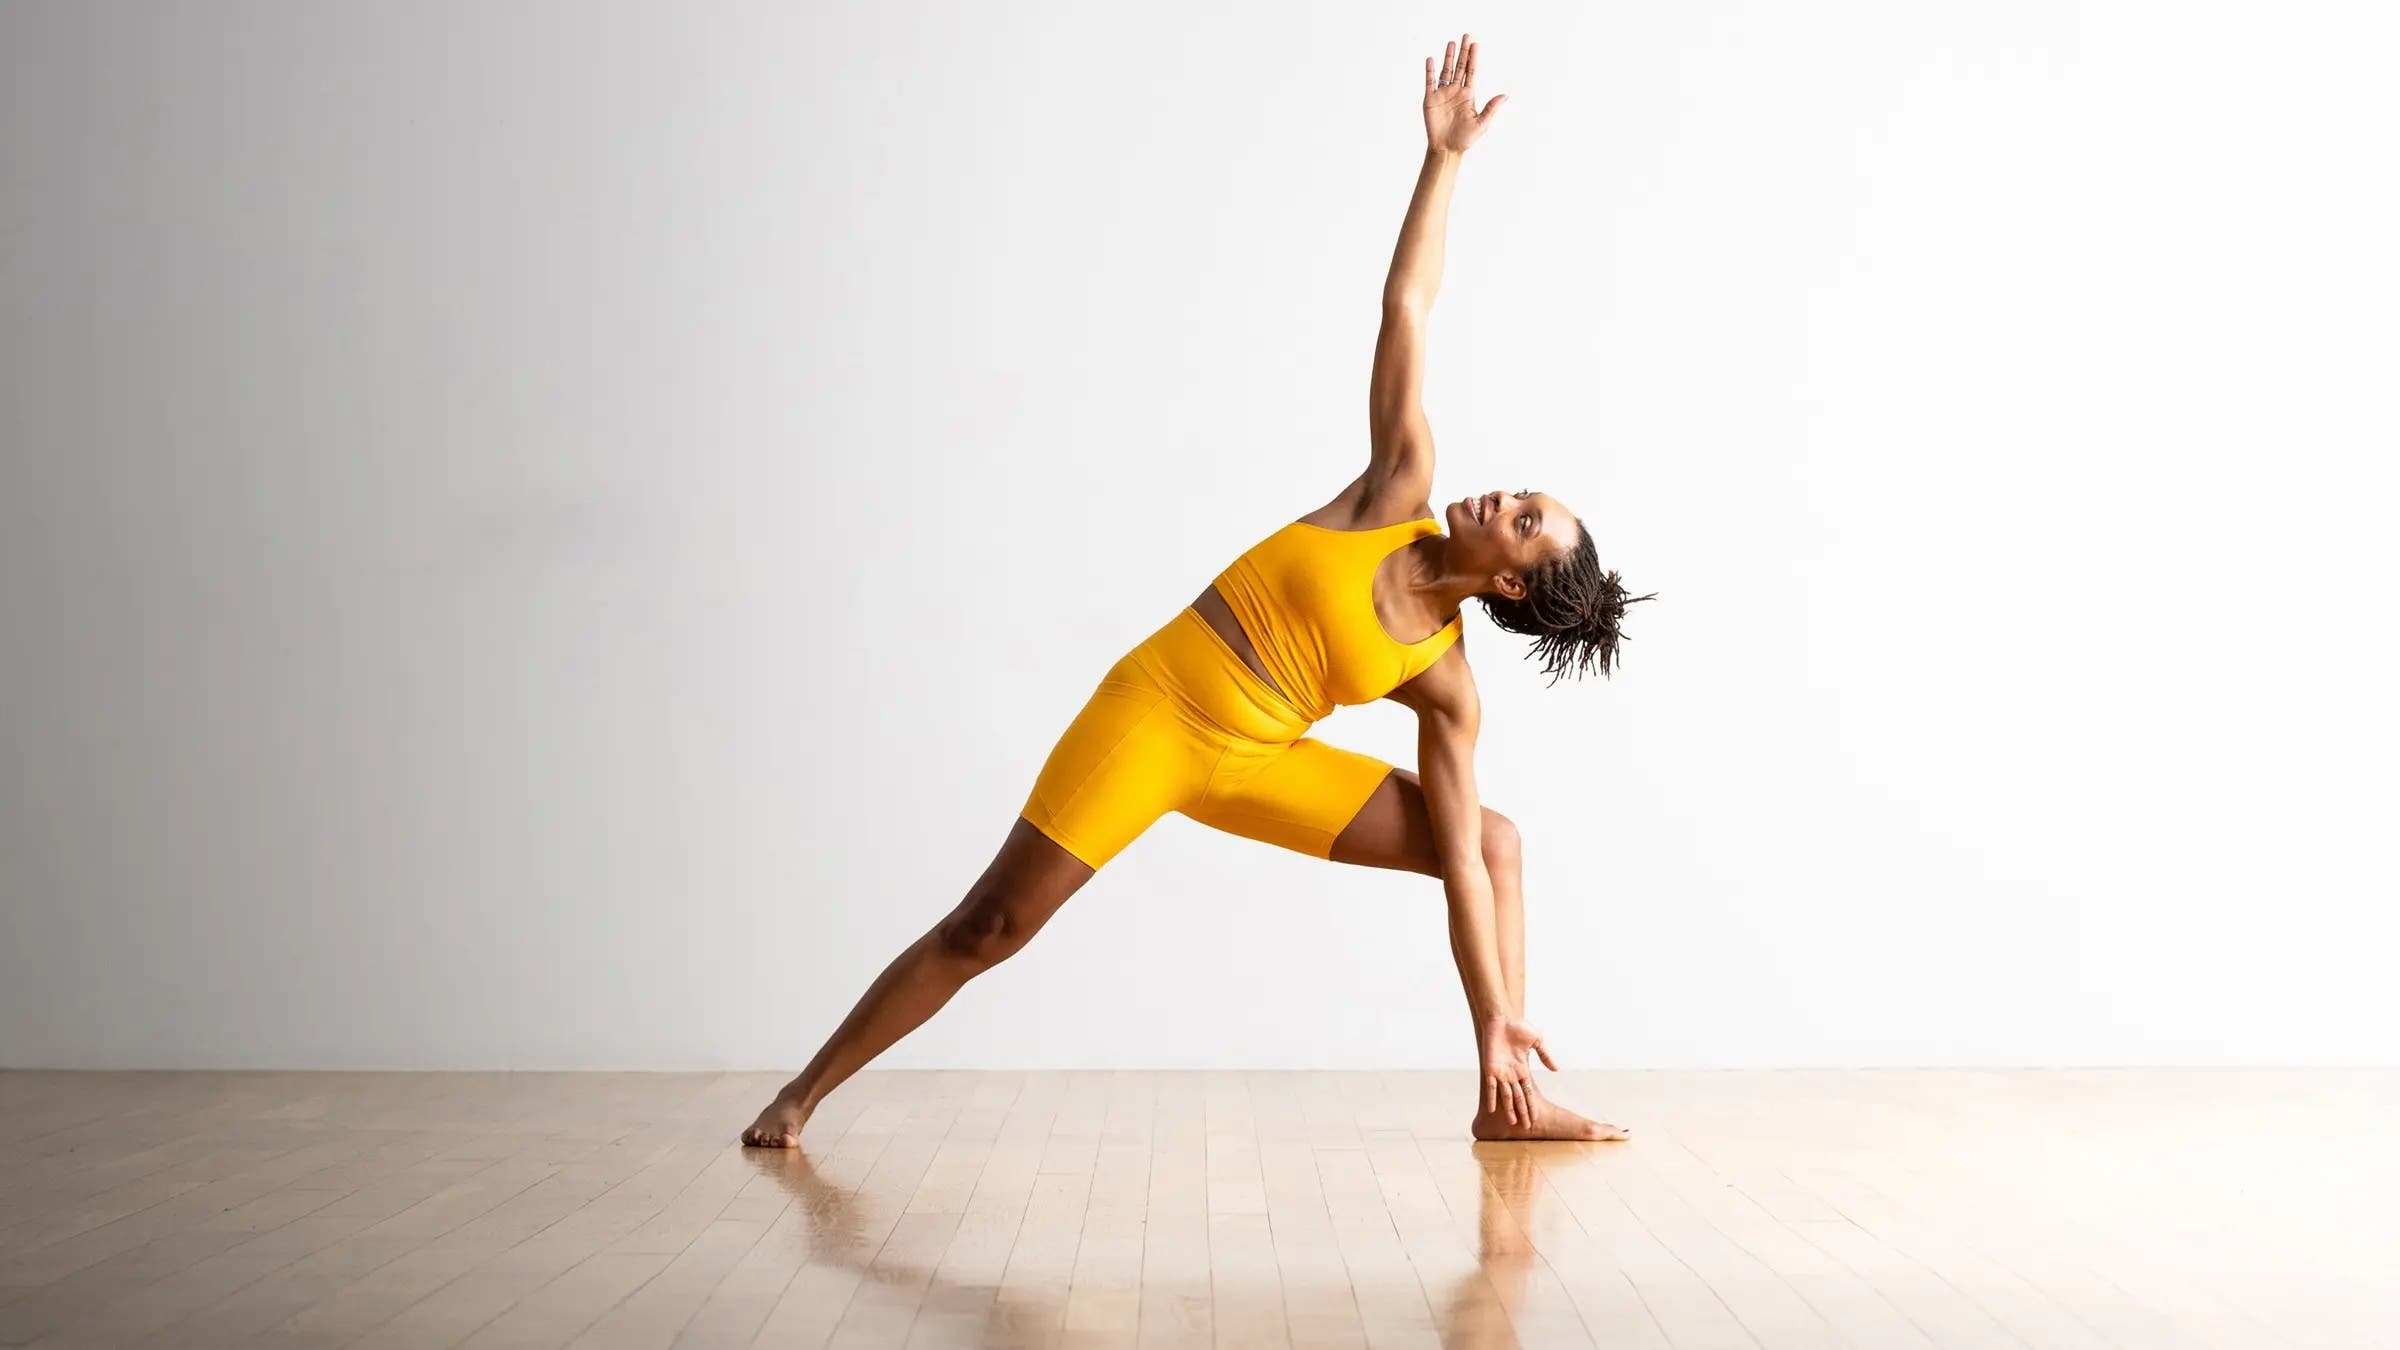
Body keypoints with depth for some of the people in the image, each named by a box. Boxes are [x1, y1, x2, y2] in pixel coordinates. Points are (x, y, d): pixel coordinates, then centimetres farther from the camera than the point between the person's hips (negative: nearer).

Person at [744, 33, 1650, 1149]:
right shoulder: (1402, 491, -7)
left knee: (1495, 842, -6)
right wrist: (1445, 157, -9)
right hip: (1151, 713, -2)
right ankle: (805, 1090, 11)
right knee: (984, 931, -5)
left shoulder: (1444, 683, -6)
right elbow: (1405, 309, -8)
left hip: (1256, 763, 3)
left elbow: (1458, 862, -6)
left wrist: (1496, 1025, -10)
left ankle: (1505, 1102, -3)